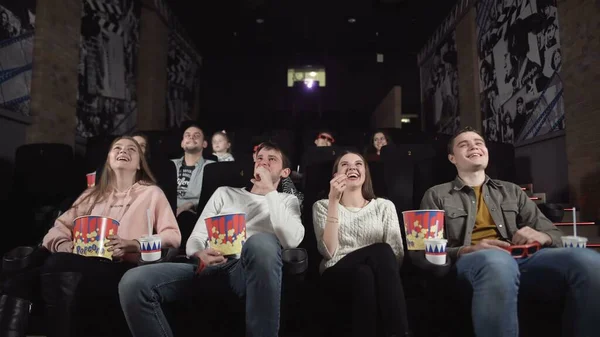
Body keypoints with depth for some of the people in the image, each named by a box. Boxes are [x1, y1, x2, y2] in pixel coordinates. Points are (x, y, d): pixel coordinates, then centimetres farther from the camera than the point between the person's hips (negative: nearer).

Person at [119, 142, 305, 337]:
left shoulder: (287, 201, 20)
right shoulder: (225, 193, 27)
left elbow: (292, 240, -3)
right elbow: (195, 238, 17)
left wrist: (269, 190, -1)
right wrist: (200, 254, -8)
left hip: (249, 269, -2)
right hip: (211, 266, 3)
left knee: (261, 241, -41)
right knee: (133, 282, -25)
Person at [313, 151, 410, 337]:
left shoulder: (384, 206, 13)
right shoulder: (322, 206, 9)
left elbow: (396, 253, 3)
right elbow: (329, 252, -9)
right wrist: (334, 201, -15)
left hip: (379, 276, 1)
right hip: (339, 277, -1)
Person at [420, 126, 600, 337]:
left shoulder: (511, 191, 26)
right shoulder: (437, 195, 15)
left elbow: (553, 233, 23)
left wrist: (540, 237, -4)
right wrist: (467, 251, -15)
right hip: (471, 262, -3)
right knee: (497, 261, -42)